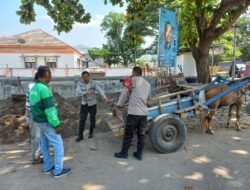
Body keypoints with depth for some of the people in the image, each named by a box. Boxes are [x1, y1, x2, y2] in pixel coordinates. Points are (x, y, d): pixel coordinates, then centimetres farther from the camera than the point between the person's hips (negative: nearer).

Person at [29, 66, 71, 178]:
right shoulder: (44, 89, -26)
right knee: (58, 145, 2)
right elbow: (49, 110, -27)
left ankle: (48, 167, 31)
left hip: (40, 121, 10)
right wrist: (57, 125, -21)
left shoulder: (34, 88, 5)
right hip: (47, 122, -9)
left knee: (45, 144, 18)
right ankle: (58, 171, 11)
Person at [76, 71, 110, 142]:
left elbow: (100, 91, -22)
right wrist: (86, 93, -38)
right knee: (82, 120, 3)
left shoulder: (93, 83, -12)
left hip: (92, 104, -1)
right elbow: (78, 92, -20)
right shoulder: (80, 83, -7)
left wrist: (105, 98, -37)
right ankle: (80, 136, 15)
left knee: (92, 119, 12)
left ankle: (91, 132, 34)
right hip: (84, 104, 1)